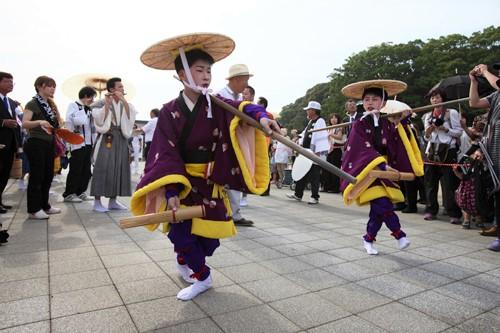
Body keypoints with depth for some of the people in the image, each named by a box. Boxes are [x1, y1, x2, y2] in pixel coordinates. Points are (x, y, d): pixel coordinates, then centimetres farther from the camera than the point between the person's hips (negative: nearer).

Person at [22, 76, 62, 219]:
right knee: (36, 177, -3)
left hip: (49, 144, 8)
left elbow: (58, 123, 12)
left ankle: (44, 205, 22)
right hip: (36, 144, -8)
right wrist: (39, 122, -40)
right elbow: (24, 123, -22)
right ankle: (33, 209, 5)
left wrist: (54, 107, 1)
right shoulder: (33, 104, -10)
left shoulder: (49, 104, 12)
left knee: (48, 176, 12)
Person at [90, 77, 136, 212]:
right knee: (103, 169, -8)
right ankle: (97, 201, 0)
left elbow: (130, 118, -5)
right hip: (106, 139, -5)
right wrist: (107, 103, -16)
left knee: (119, 168, 6)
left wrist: (124, 101, -11)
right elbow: (100, 120, -14)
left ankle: (113, 201, 15)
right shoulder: (101, 103, -1)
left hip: (121, 139, 6)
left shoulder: (125, 104, 14)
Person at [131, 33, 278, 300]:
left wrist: (260, 116, -49)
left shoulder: (216, 105, -6)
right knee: (181, 230, -6)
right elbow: (167, 155, -15)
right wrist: (172, 191, -26)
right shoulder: (170, 112, -9)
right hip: (181, 180, -1)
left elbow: (240, 108, -26)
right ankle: (202, 277, 21)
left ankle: (183, 259, 39)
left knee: (209, 237, 5)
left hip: (210, 181, 2)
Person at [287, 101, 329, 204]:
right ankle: (298, 194, 21)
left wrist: (317, 153, -22)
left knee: (314, 177, -2)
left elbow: (321, 137, -18)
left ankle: (315, 197, 8)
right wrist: (301, 144, 13)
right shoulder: (310, 122, 16)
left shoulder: (320, 121, -12)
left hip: (315, 154, -9)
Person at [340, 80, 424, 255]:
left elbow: (396, 147, 3)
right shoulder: (359, 124, -8)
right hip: (365, 169, -5)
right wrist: (383, 165, -28)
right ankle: (399, 234, 0)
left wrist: (402, 123, -3)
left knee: (378, 208, 6)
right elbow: (365, 150, -18)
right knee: (382, 203, -19)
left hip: (381, 170, 5)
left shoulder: (387, 124, 7)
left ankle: (368, 239, 23)